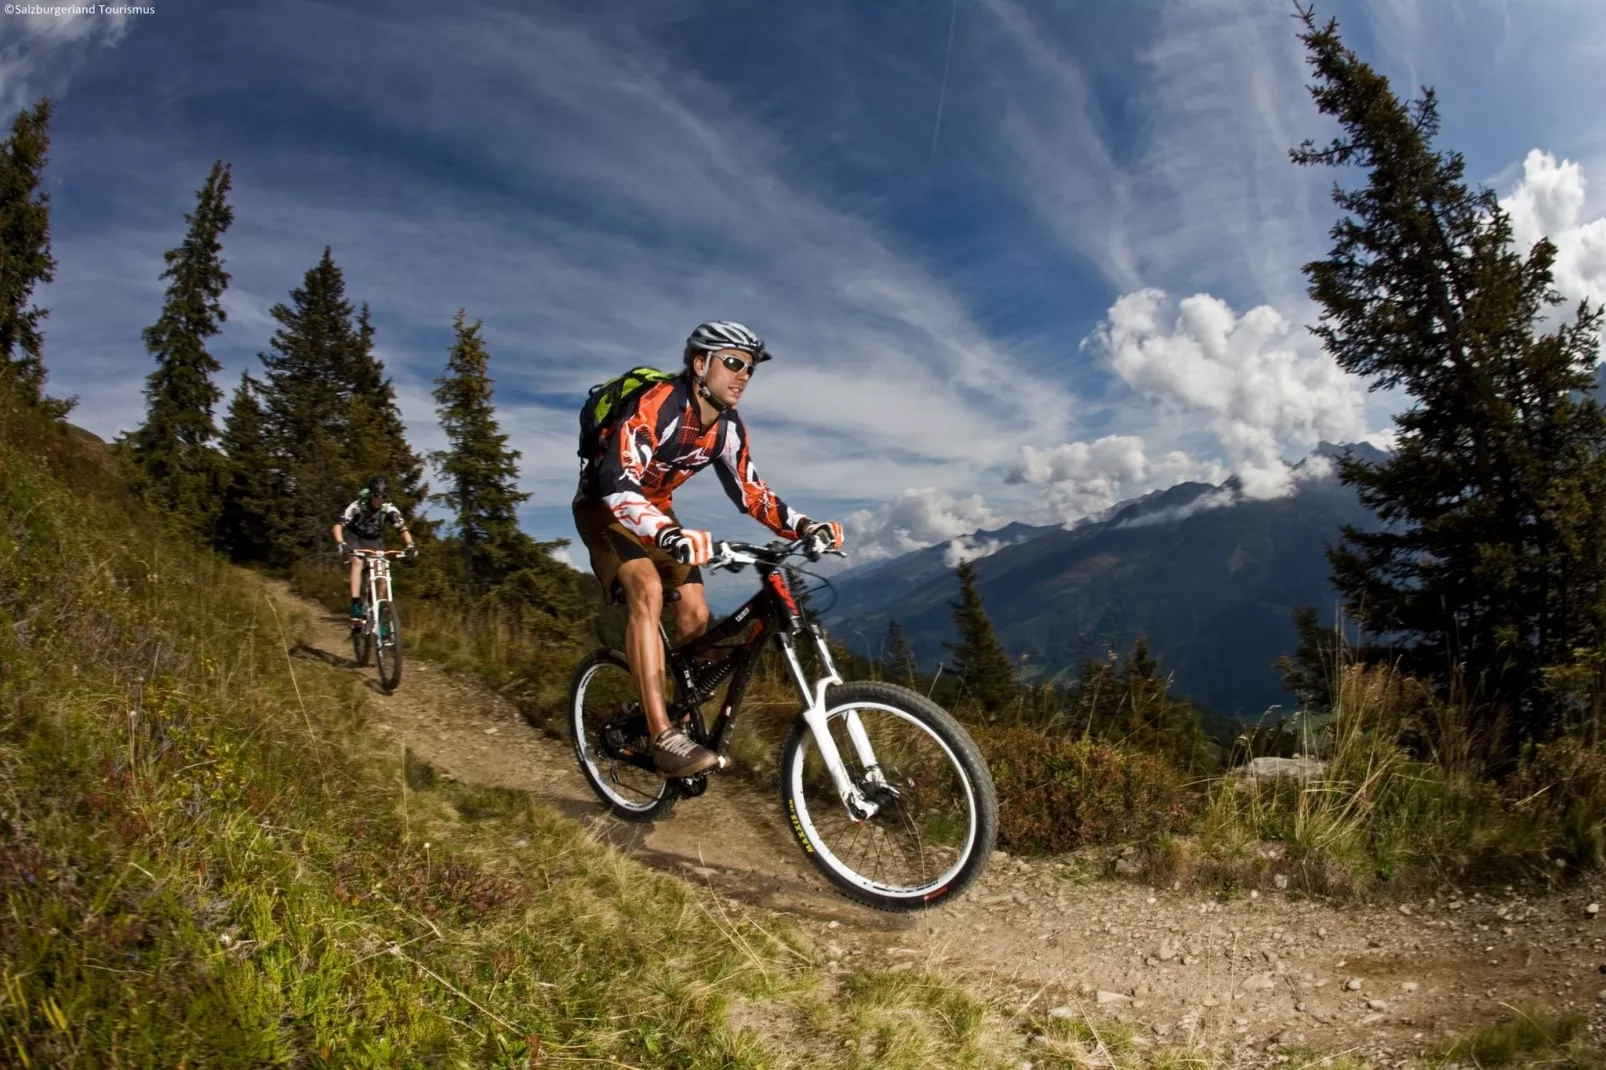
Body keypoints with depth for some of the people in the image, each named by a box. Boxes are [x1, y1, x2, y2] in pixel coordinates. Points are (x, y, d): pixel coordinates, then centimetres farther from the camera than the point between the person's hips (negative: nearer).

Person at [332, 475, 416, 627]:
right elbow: (338, 526, -34)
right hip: (358, 539, -2)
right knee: (357, 562, -29)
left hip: (376, 541, 2)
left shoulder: (389, 508, -21)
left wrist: (410, 545, -45)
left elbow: (403, 529, -25)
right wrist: (341, 544, -53)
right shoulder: (358, 506, -27)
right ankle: (356, 605, -34)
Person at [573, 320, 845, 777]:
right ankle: (662, 736, -31)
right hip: (605, 504, -7)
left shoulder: (729, 427, -7)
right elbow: (618, 484, -42)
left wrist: (803, 526, -15)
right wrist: (669, 535, -60)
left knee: (695, 615, -4)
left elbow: (749, 491, 2)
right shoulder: (657, 404, -30)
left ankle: (678, 716, 16)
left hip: (655, 510, 7)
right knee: (648, 590, -30)